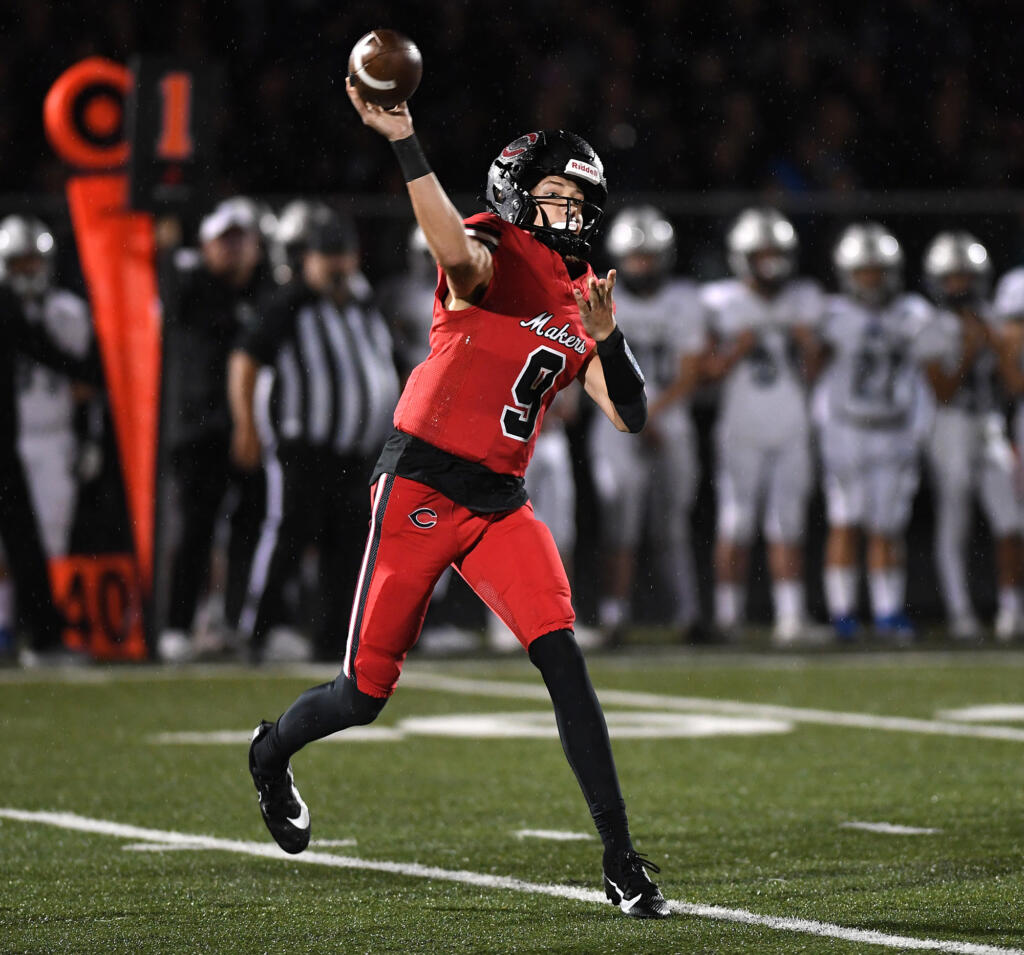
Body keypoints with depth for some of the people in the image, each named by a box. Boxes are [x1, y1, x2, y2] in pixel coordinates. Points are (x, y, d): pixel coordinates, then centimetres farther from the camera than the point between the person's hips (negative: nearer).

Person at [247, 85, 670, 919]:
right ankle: (273, 751, 39)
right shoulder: (491, 261, -9)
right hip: (421, 486, -5)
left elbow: (629, 415, 8)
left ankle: (621, 857, -12)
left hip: (500, 504, 5)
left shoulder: (581, 300, 11)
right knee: (367, 692, 4)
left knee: (564, 661, -13)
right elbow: (454, 245, -36)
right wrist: (404, 143, -50)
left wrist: (605, 336, -10)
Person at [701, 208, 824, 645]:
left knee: (788, 527, 0)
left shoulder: (805, 301, 7)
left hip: (791, 433, 3)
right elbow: (710, 371, -3)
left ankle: (789, 617, -1)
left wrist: (809, 347, -8)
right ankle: (727, 616, 3)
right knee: (736, 525, -3)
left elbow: (814, 376, 11)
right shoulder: (721, 303, -3)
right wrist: (737, 350, -17)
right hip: (741, 432, -3)